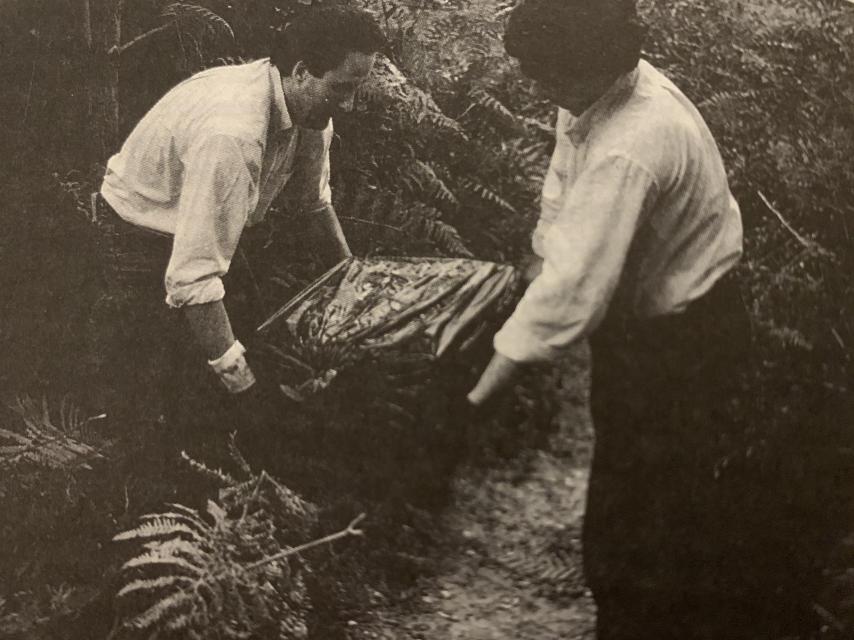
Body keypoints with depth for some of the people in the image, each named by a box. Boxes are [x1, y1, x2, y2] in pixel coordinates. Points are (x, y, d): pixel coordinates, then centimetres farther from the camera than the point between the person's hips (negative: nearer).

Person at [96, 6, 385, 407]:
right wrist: (245, 385, -42)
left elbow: (314, 206, 5)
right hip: (142, 235, -8)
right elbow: (193, 281, -43)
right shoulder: (232, 135, -41)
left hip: (212, 231, 8)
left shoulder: (308, 106, -14)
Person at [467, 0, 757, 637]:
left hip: (678, 342, -9)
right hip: (642, 315, 9)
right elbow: (563, 189, 8)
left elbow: (574, 289, -38)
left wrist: (479, 393, -33)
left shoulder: (626, 154, -36)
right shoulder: (599, 89, -8)